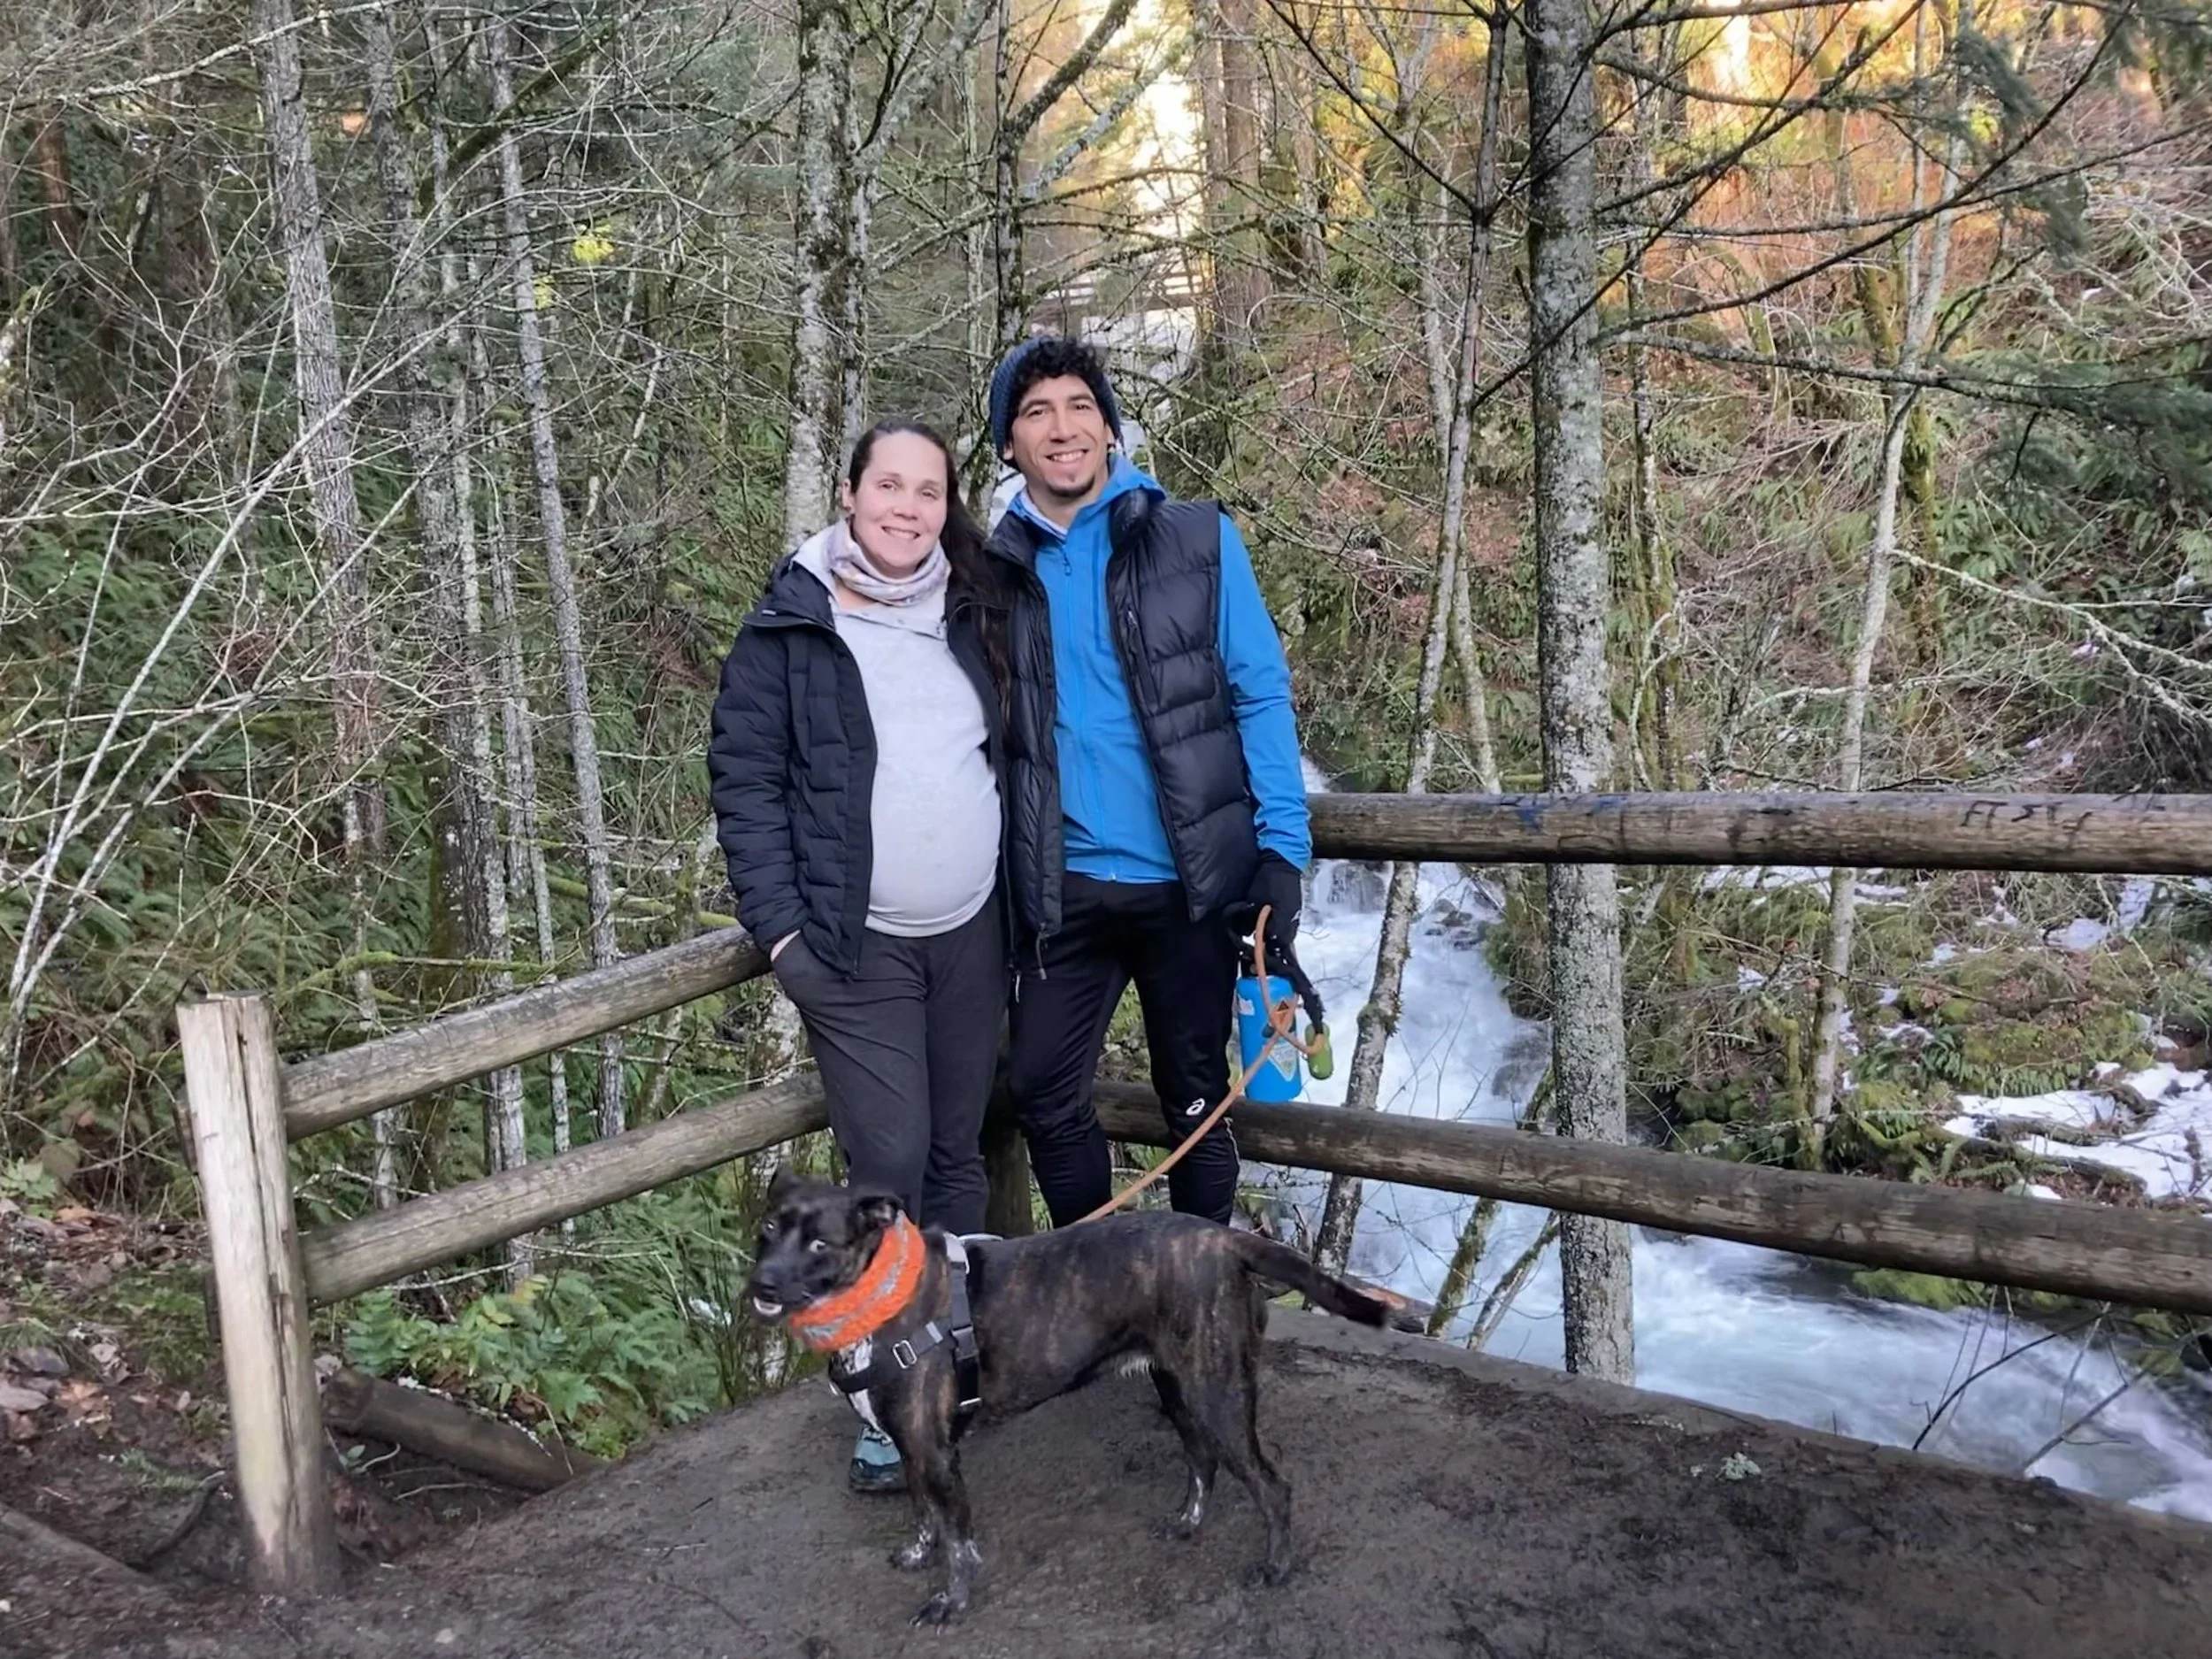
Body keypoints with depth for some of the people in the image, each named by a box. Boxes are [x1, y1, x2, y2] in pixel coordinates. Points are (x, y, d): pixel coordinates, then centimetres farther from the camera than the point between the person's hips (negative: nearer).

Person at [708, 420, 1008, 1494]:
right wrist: (779, 922, -12)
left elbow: (1018, 750, 15)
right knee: (888, 1164, -6)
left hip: (973, 934, 4)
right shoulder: (790, 627, -4)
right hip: (856, 948, -4)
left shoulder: (972, 616, 9)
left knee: (957, 1152, 13)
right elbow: (744, 777, -5)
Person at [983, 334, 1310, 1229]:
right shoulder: (999, 568, 4)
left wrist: (1282, 848, -11)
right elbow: (987, 732, 11)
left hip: (1191, 882, -2)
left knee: (1195, 1100, 13)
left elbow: (1260, 695, -3)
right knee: (1043, 1096, 6)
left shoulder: (1198, 540, -3)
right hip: (1064, 891, 2)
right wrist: (993, 882, 7)